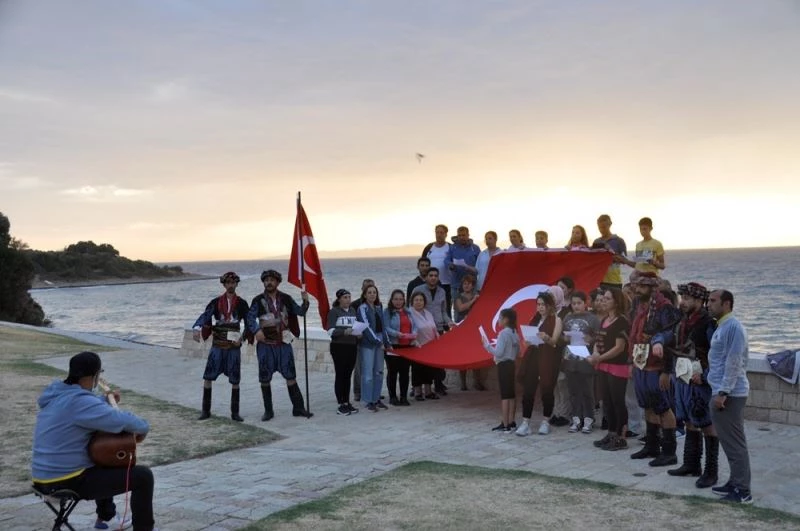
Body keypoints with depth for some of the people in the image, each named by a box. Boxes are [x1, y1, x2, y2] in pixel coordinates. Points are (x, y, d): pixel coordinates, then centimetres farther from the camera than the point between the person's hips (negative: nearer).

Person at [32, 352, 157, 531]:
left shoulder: (57, 393, 6)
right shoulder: (79, 401, -24)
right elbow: (124, 421, -30)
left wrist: (105, 400, 16)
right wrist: (143, 427, -11)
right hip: (66, 481, -10)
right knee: (143, 475, -7)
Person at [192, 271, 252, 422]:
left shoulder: (242, 304, 2)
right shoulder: (216, 302, 2)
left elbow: (249, 323, 3)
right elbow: (205, 315, -10)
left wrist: (242, 338, -11)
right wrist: (197, 328, -30)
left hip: (234, 347, 0)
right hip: (217, 346, 0)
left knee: (235, 380, 3)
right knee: (208, 377, -1)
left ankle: (235, 412, 13)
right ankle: (205, 410, 10)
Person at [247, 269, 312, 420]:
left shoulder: (285, 299, 5)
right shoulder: (258, 300, -1)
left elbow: (300, 312, 7)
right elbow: (250, 317, -9)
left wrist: (305, 302, -12)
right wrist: (256, 330, -27)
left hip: (283, 342, 1)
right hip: (265, 343, -1)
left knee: (291, 376, 1)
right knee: (265, 378, 4)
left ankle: (298, 408, 9)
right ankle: (268, 410, 16)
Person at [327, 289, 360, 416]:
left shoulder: (353, 310, 13)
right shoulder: (334, 311, -4)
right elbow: (330, 330, -12)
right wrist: (344, 332, -26)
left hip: (352, 346, 5)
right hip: (339, 346, -5)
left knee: (348, 375, 10)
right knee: (340, 375, -2)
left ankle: (347, 402, 18)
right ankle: (341, 405, 3)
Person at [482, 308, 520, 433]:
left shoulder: (503, 333, -15)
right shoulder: (515, 334, 10)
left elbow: (499, 352, -20)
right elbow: (517, 353, 16)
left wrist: (487, 345, -11)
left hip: (503, 365, -9)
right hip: (512, 364, 9)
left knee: (504, 395, -7)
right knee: (511, 394, 12)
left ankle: (504, 424, -6)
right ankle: (511, 422, 18)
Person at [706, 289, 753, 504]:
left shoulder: (733, 327, -16)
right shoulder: (722, 327, 15)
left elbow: (733, 363, -20)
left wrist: (723, 392, -21)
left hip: (729, 394, -10)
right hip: (723, 391, 10)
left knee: (734, 443, -5)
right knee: (729, 442, 15)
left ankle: (742, 491, 0)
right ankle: (736, 482, 23)